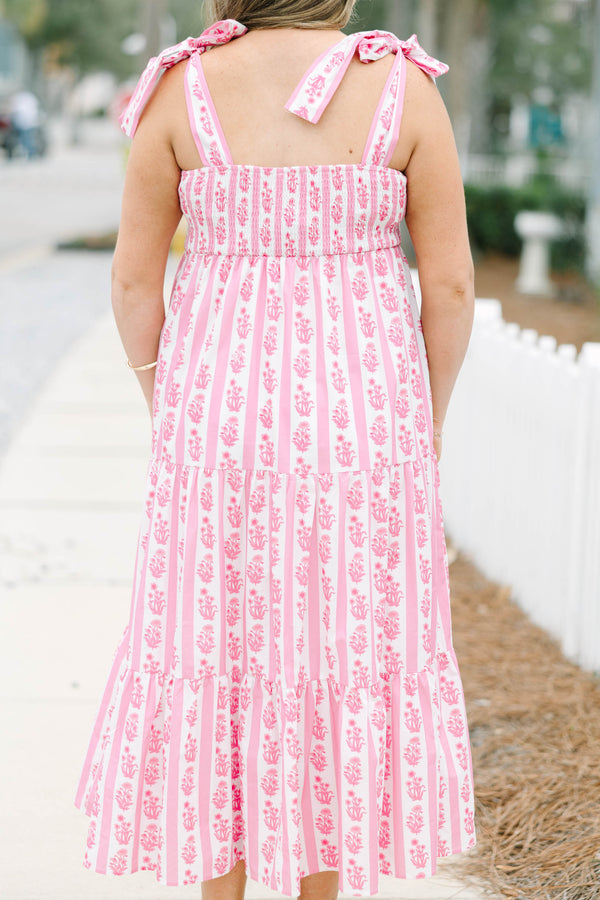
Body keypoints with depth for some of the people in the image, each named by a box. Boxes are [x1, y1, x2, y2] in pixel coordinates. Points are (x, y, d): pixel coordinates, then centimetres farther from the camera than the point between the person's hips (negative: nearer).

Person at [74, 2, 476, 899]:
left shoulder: (181, 91, -4)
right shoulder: (403, 89, -5)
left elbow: (133, 276, -2)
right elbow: (451, 284, -4)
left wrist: (171, 417, 12)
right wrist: (426, 430, 9)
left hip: (224, 406, 0)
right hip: (361, 411, 0)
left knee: (217, 656, 11)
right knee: (348, 654, 12)